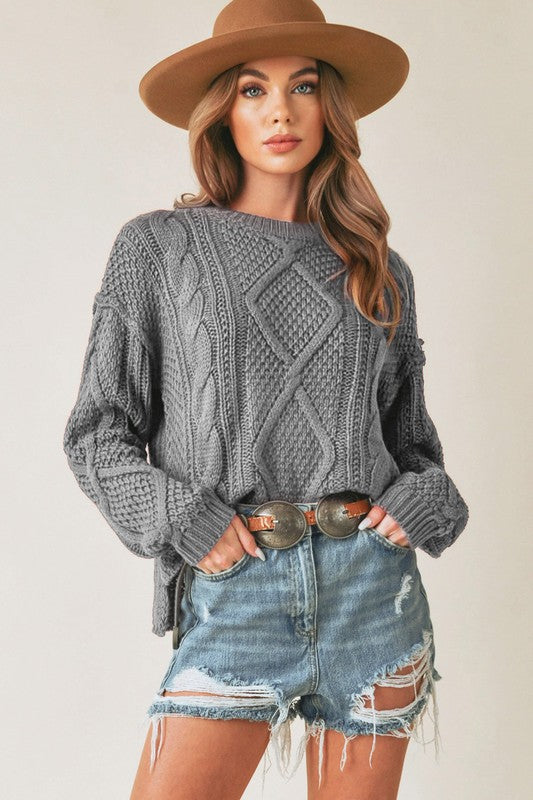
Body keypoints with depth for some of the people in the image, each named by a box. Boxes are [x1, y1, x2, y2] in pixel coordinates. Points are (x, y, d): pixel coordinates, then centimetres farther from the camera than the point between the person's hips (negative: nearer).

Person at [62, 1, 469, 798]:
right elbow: (96, 433, 3)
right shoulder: (157, 247, 3)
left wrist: (422, 503, -1)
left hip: (373, 584, 3)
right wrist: (178, 521, -10)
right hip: (233, 594, -2)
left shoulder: (380, 270, 10)